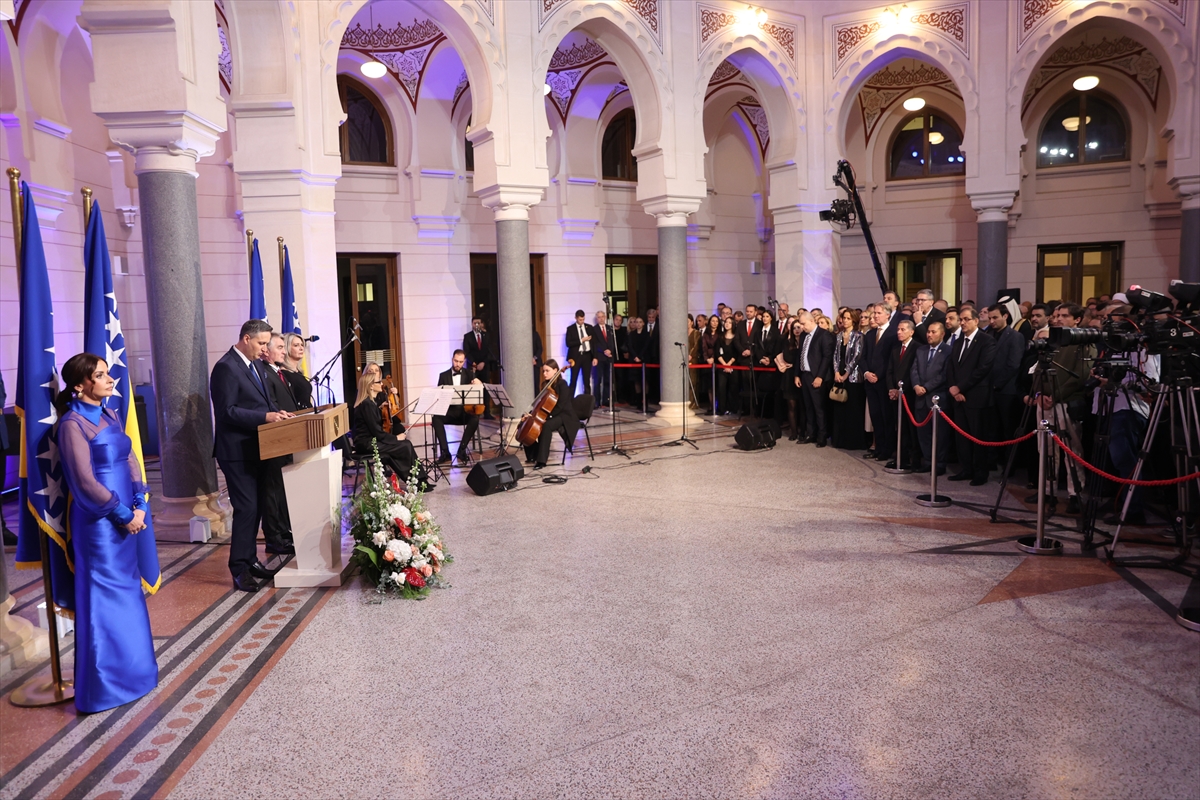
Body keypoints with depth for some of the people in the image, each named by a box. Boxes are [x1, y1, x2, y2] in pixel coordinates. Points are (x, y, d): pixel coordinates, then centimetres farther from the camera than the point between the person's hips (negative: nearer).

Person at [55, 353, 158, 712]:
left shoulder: (110, 417, 10)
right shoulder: (73, 424, -14)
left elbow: (131, 462, 10)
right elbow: (84, 483, -17)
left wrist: (140, 505, -2)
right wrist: (124, 514, -12)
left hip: (125, 517, 8)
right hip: (98, 522, -8)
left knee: (127, 591, 16)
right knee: (104, 597, 0)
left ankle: (130, 669, 29)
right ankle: (104, 686, 12)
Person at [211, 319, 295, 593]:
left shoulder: (255, 364, 12)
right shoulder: (226, 367, -16)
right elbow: (227, 411, -21)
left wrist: (276, 412, 1)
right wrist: (265, 417, -24)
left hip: (255, 447, 9)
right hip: (237, 450, -9)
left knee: (255, 506, 14)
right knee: (246, 508, -8)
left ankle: (249, 559, 25)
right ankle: (240, 569, 1)